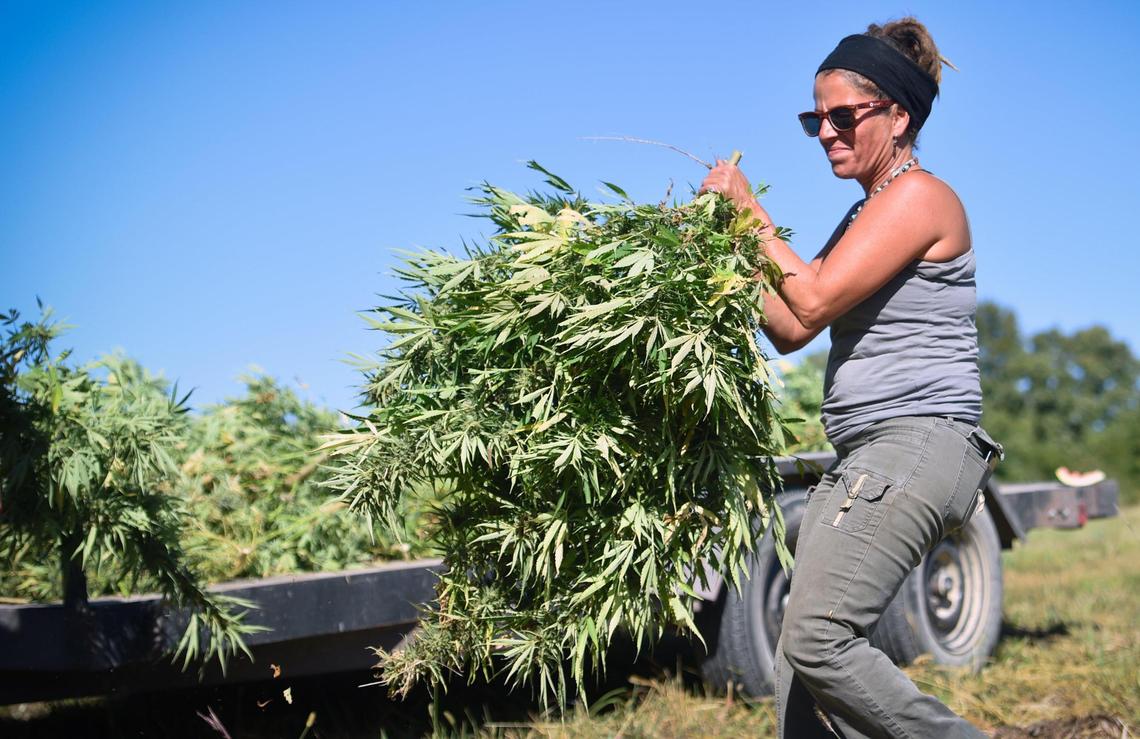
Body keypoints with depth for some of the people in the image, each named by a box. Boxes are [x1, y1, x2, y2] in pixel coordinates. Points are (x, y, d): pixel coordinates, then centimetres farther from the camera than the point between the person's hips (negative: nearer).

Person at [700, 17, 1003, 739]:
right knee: (802, 651, 4)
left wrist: (751, 209, -3)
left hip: (917, 445, -10)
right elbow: (791, 331, 18)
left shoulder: (919, 196, -7)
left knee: (818, 639, -18)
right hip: (864, 457, 10)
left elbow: (815, 301, -14)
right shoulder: (868, 212, 21)